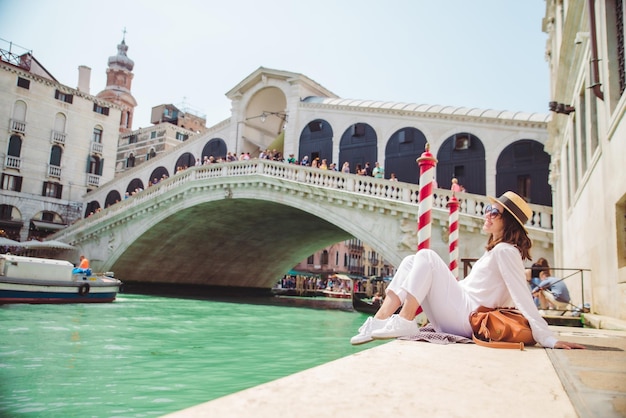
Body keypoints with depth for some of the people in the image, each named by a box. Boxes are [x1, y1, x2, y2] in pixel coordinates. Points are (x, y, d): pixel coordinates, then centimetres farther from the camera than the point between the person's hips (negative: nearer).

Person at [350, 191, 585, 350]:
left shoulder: (505, 250, -10)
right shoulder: (495, 251, 20)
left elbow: (523, 297, -18)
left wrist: (549, 340, -24)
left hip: (463, 318, -9)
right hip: (456, 318, 9)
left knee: (426, 256, -13)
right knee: (410, 262, 5)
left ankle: (404, 322, -20)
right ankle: (378, 322, -9)